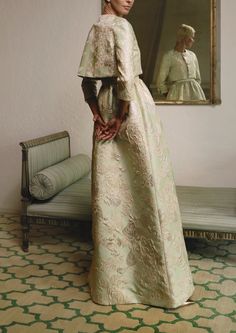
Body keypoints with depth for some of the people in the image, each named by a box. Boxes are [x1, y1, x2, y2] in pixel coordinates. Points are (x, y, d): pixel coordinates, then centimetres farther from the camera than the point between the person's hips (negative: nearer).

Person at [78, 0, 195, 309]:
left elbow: (86, 80, 14)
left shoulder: (95, 29, 14)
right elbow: (126, 79, -22)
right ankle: (166, 283, 6)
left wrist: (98, 115, 9)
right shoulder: (121, 26, -12)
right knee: (148, 189, -3)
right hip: (131, 108, -9)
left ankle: (111, 276, 22)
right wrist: (121, 120, -14)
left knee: (110, 190, 11)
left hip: (107, 105, 9)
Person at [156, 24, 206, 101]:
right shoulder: (169, 56, -2)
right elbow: (161, 82, 0)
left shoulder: (192, 55, 14)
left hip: (194, 92, 5)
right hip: (178, 93, -5)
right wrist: (168, 96, 1)